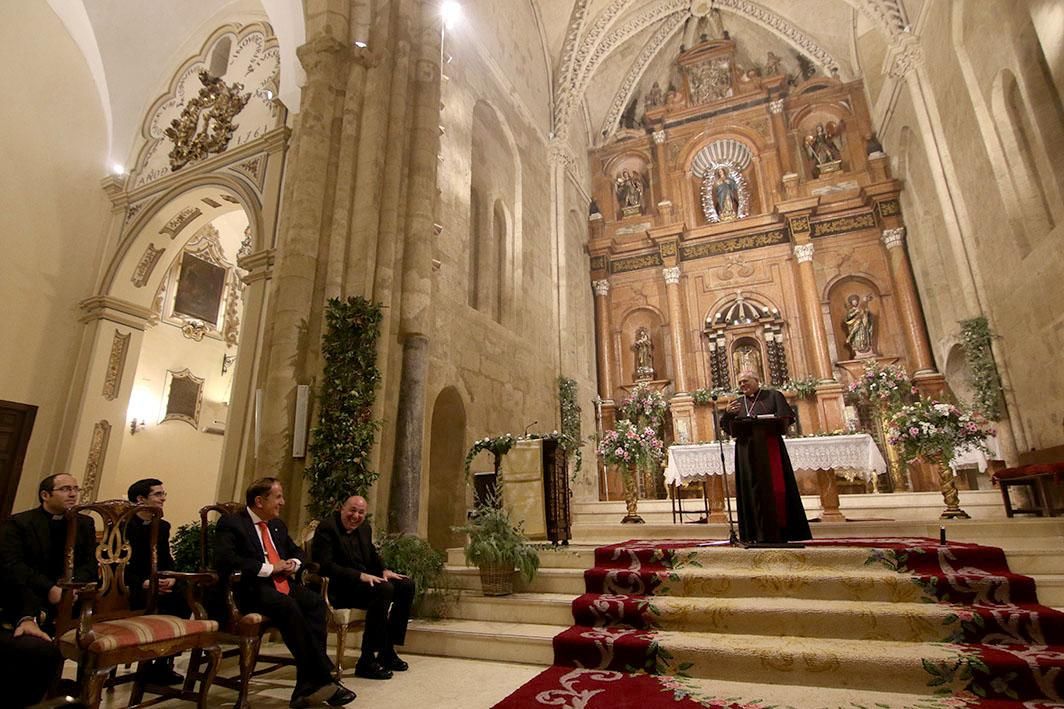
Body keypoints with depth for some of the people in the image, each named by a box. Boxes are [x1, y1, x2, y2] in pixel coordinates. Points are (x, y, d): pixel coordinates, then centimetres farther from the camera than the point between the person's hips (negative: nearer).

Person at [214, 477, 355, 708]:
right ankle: (323, 679, -25)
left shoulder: (277, 524, 21)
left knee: (316, 602, -23)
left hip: (284, 585, 7)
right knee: (289, 607, -34)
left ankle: (308, 686, -22)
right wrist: (269, 568, -17)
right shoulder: (230, 523, -2)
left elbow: (296, 550, 31)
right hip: (252, 590, -6)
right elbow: (225, 559, -18)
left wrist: (294, 564, 6)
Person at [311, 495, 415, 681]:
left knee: (406, 586, -1)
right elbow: (324, 565, -22)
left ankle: (387, 651, 7)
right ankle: (367, 661, -22)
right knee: (384, 589, -30)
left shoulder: (365, 527, 11)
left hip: (364, 580, 9)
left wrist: (384, 570, 1)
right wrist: (361, 576, -28)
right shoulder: (327, 527, -13)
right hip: (337, 589, -9)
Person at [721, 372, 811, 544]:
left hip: (770, 450, -3)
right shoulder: (737, 403, 16)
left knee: (776, 487, -4)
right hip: (747, 453, 3)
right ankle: (761, 532, 7)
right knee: (754, 491, 2)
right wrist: (727, 413, -11)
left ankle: (781, 530, 4)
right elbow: (726, 427, 8)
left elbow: (786, 417, -1)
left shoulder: (773, 396, 8)